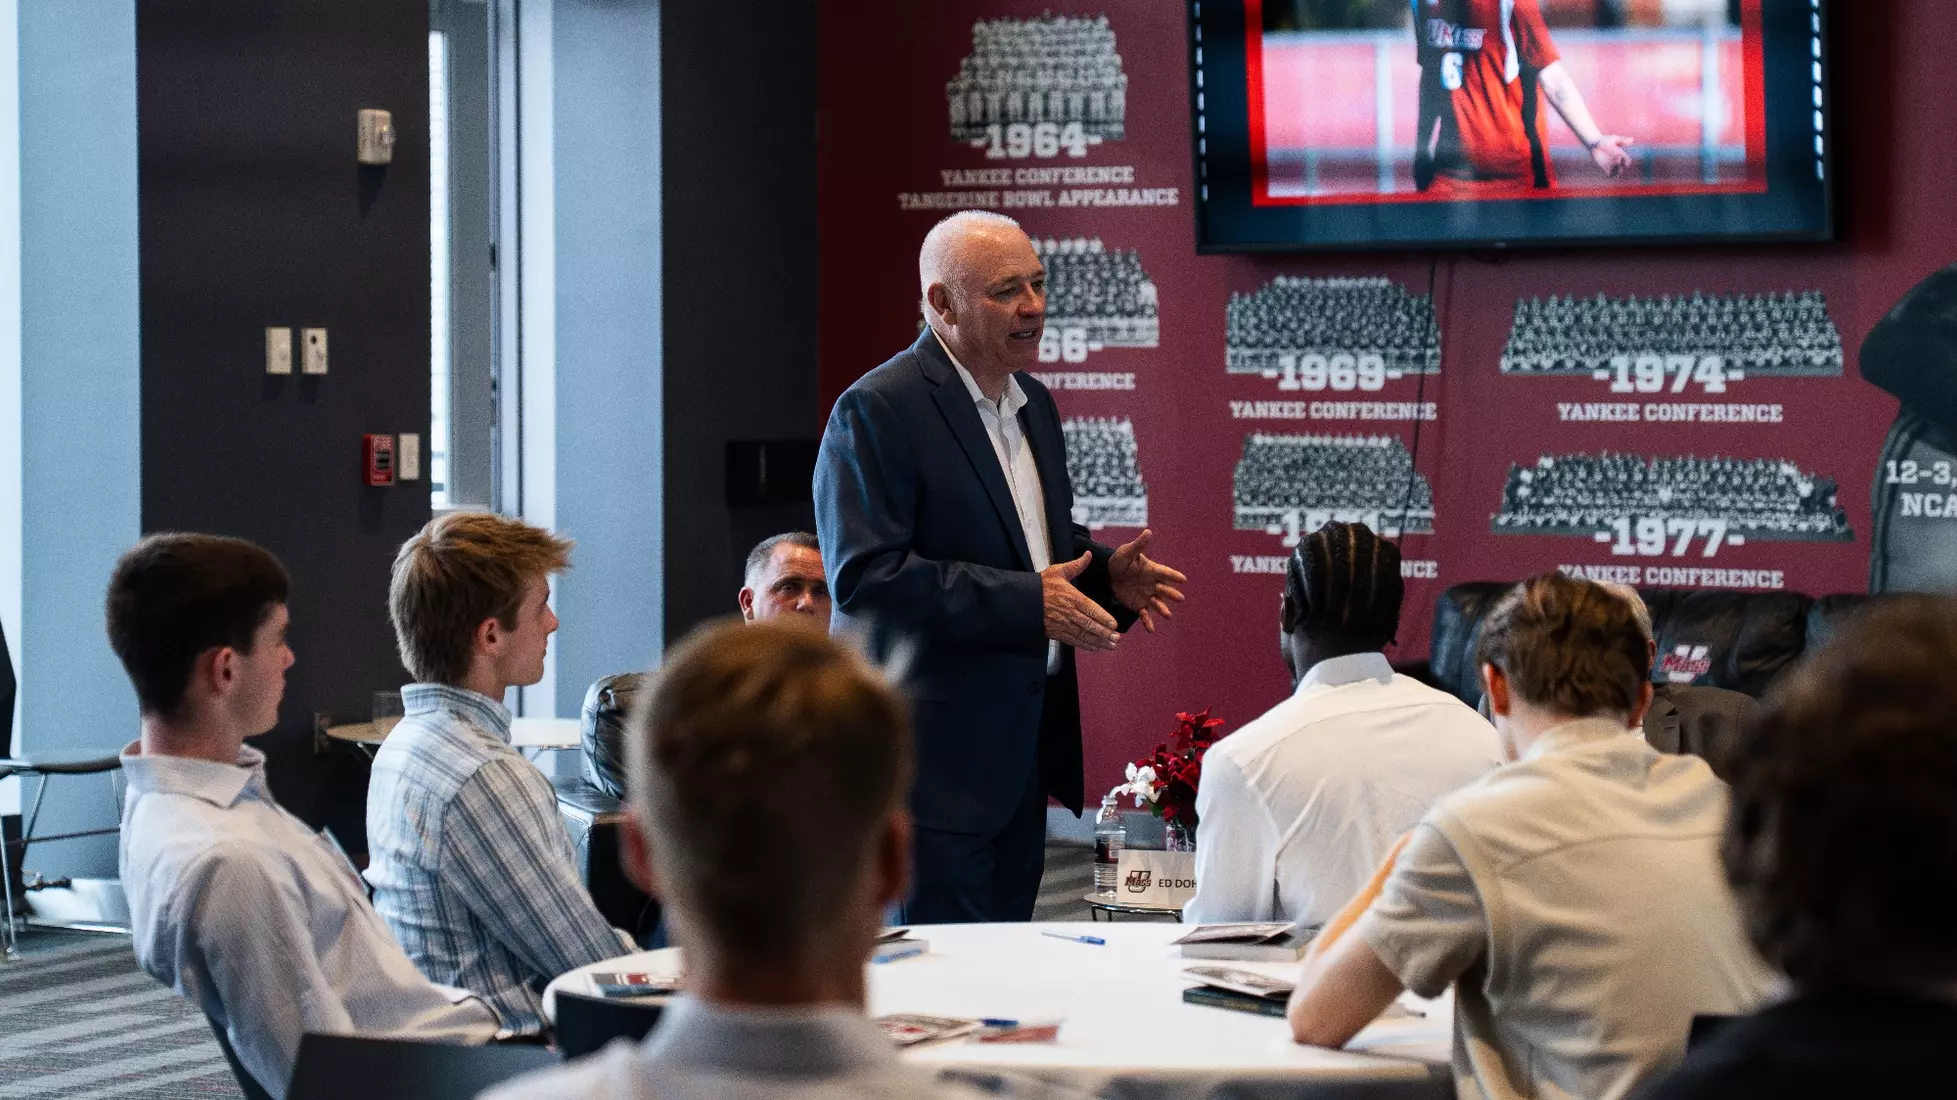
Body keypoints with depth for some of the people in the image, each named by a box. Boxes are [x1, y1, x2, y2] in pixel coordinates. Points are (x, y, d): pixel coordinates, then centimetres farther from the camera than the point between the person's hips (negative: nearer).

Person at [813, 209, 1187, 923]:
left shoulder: (1032, 403, 15)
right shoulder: (877, 410, -13)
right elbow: (863, 577, -21)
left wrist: (1106, 574, 5)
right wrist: (1026, 602, -24)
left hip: (1023, 752, 8)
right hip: (932, 755, -8)